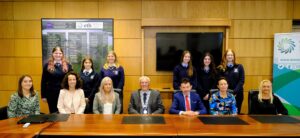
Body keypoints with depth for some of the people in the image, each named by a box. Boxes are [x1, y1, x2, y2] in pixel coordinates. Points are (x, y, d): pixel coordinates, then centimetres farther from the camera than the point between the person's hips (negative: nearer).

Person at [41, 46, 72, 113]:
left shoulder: (67, 65, 1)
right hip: (51, 93, 0)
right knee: (53, 113, 11)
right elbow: (43, 81, 2)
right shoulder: (47, 66, 1)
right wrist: (43, 95, -1)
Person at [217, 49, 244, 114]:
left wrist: (234, 92, -12)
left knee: (236, 112, 7)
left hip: (237, 94, 1)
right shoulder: (221, 68, 4)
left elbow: (241, 80, -1)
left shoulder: (239, 67, 5)